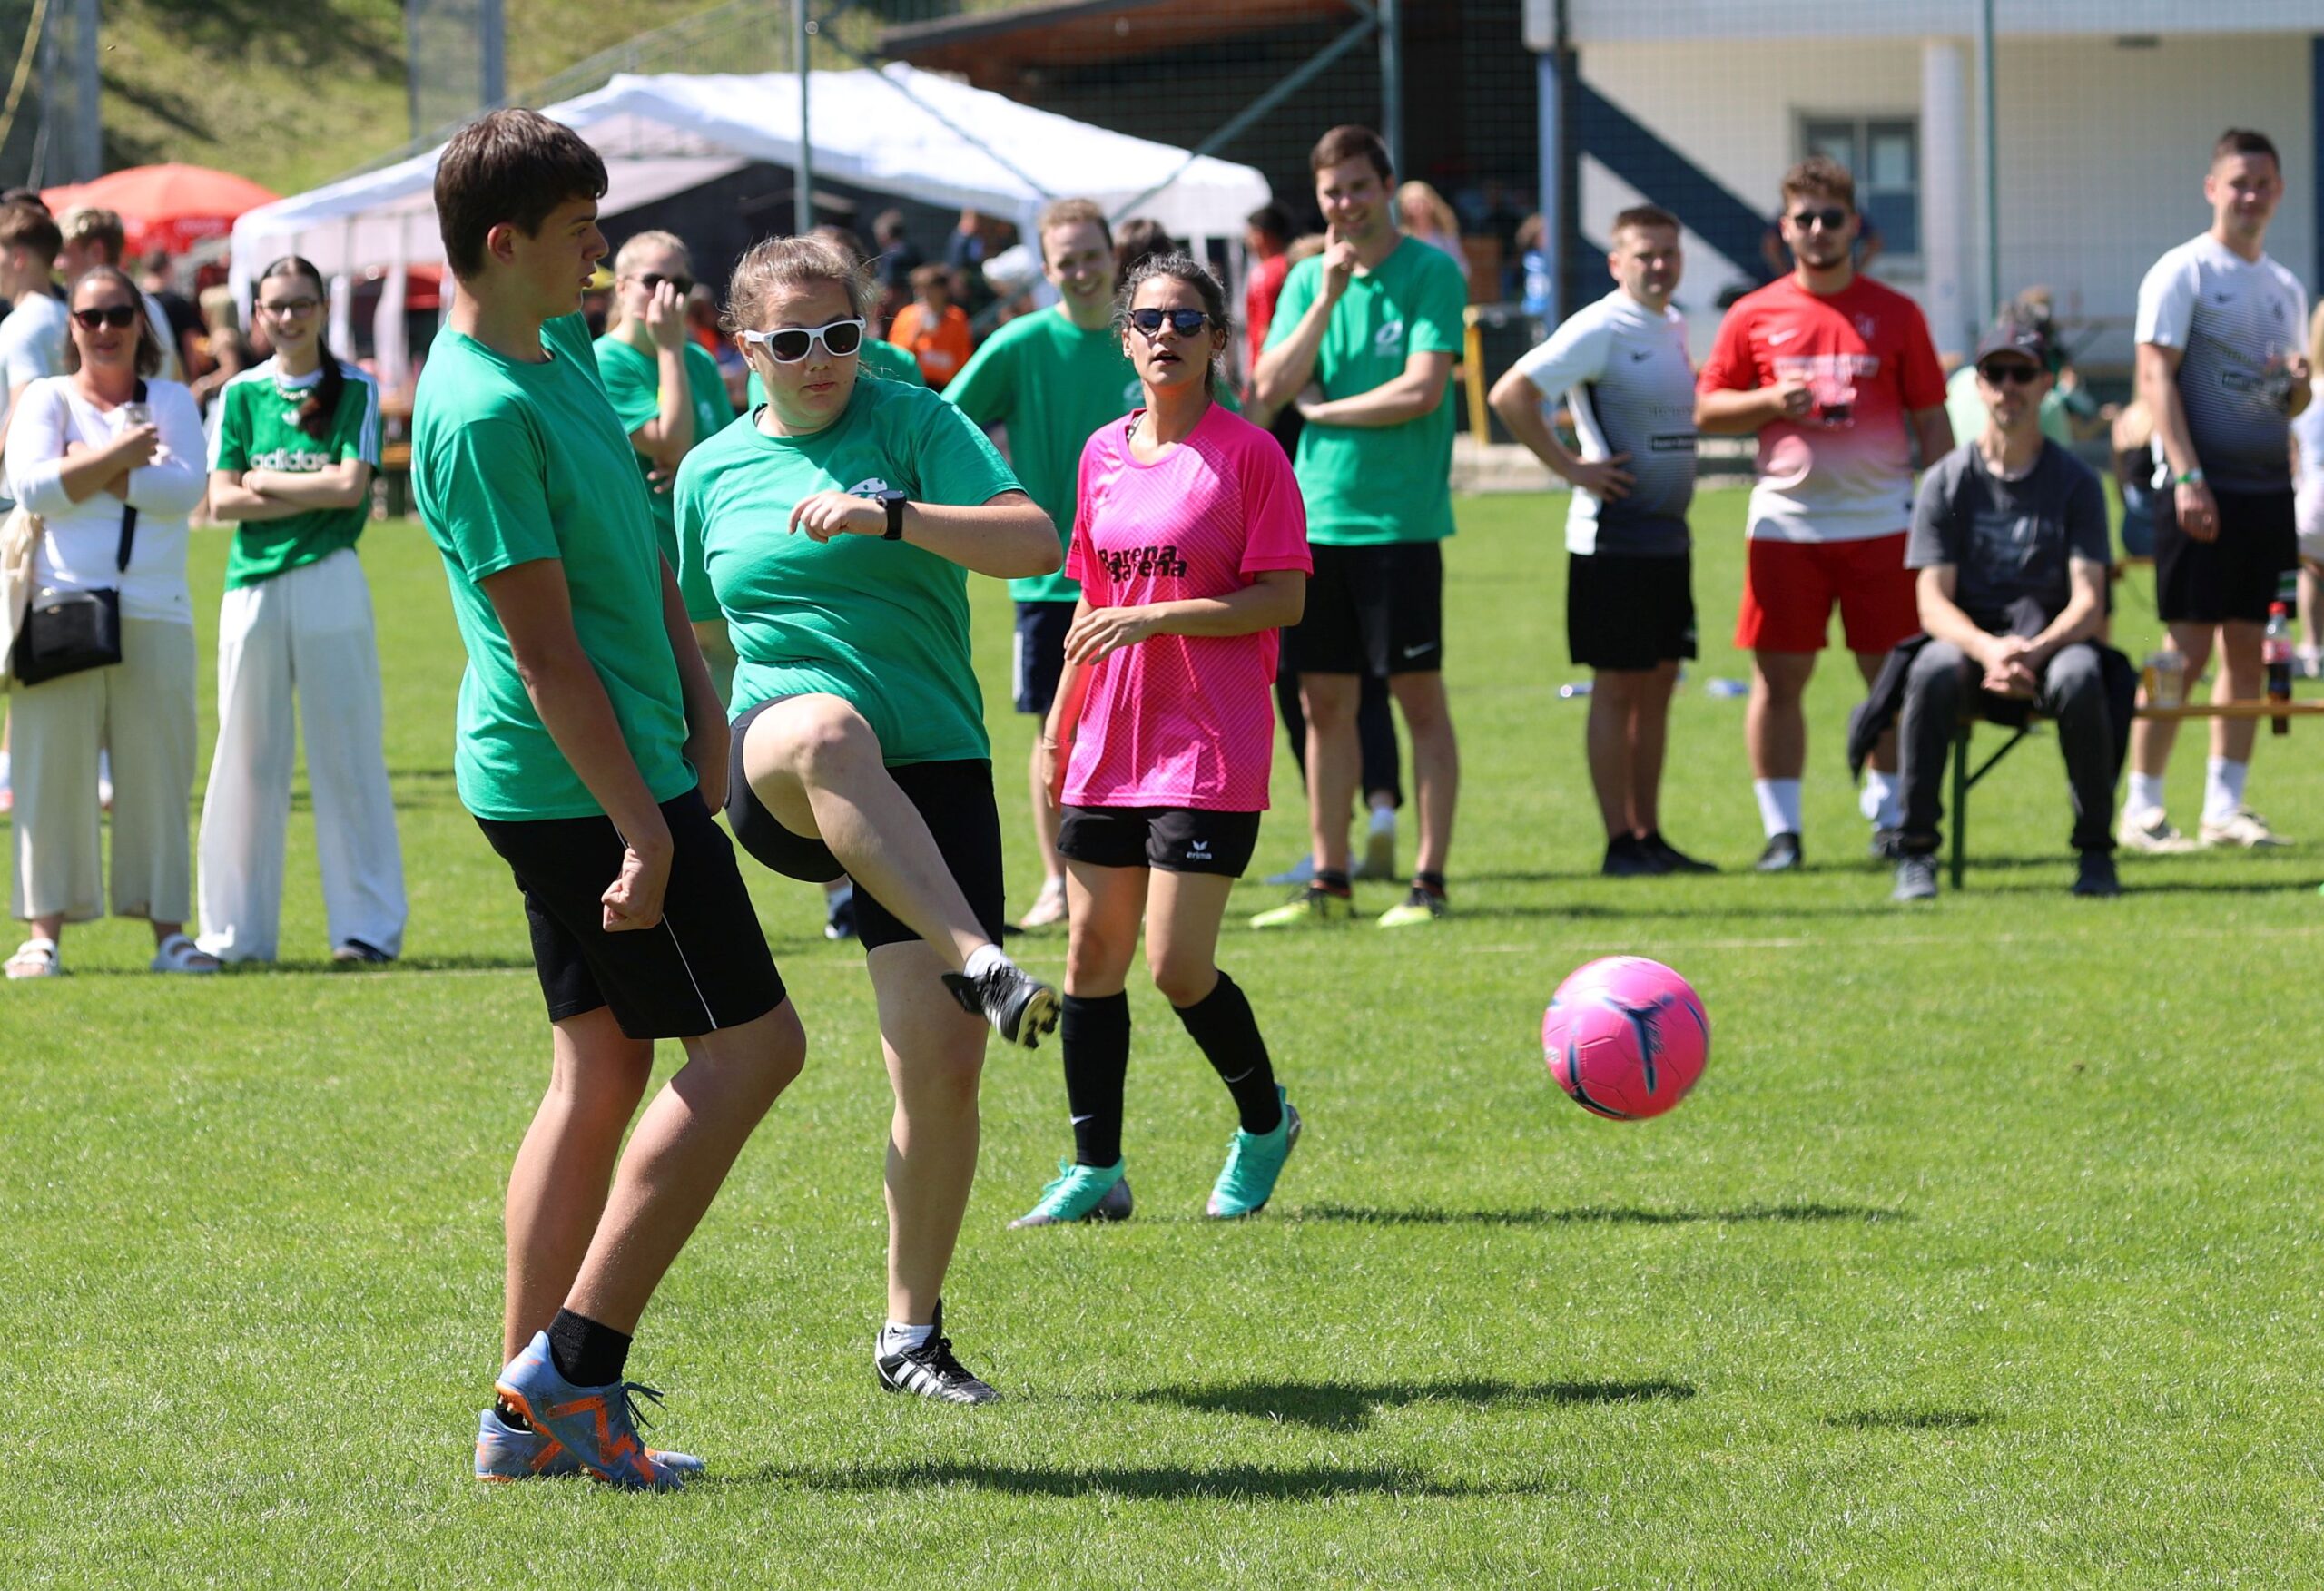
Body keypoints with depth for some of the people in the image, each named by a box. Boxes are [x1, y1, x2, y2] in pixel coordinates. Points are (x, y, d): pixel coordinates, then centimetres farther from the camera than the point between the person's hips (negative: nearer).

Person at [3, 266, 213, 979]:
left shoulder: (170, 403, 12)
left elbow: (184, 488, -5)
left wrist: (87, 471, -7)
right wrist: (119, 457, -9)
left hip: (155, 617, 1)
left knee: (157, 770, 0)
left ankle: (169, 931, 5)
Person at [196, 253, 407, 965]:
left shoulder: (355, 390, 4)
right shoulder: (242, 394, 9)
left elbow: (350, 485, -8)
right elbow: (222, 500, 1)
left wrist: (264, 483, -3)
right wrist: (313, 494, -6)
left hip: (329, 579, -2)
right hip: (252, 584, 2)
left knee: (347, 753, -1)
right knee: (247, 754, 4)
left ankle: (367, 926, 3)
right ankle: (238, 930, 9)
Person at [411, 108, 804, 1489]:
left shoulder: (561, 349, 10)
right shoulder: (482, 413, -20)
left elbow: (638, 541, 22)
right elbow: (544, 651, -21)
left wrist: (700, 695, 16)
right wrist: (643, 826, -21)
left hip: (607, 773, 10)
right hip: (580, 783, -10)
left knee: (603, 1065, 10)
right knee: (752, 1045, -7)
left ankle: (532, 1407, 11)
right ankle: (577, 1360, -6)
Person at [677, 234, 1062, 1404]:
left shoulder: (917, 427, 5)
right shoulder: (713, 472, 13)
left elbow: (1034, 543, -10)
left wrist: (889, 517, -23)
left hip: (931, 773, 1)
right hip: (776, 776, 0)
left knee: (941, 1062, -6)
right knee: (826, 729, -41)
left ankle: (912, 1334, 10)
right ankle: (979, 962, -53)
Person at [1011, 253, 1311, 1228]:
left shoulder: (1248, 454, -7)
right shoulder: (1104, 455, 11)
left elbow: (1283, 600, -11)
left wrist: (1156, 618, -18)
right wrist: (1061, 719, 16)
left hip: (1211, 746, -6)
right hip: (1109, 745, 6)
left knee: (1177, 965, -9)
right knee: (1092, 954, 5)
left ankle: (1265, 1122, 15)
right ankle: (1094, 1170, 14)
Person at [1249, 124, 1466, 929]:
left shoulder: (1431, 273, -4)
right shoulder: (1307, 280, 11)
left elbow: (1421, 391, -14)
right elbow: (1270, 388, 0)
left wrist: (1320, 410, -4)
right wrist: (1328, 298, -9)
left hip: (1399, 521, -5)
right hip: (1316, 520, 5)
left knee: (1419, 697, -1)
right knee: (1324, 703, 7)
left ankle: (1429, 882, 2)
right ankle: (1329, 883, 13)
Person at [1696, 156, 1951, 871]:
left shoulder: (1895, 314, 6)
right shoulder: (1754, 317, 6)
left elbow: (1930, 418, 7)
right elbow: (1707, 410, 8)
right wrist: (1771, 402, -11)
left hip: (1881, 521, 0)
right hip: (1788, 522, 0)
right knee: (1779, 677, -1)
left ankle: (1890, 817, 15)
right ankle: (1781, 828, 6)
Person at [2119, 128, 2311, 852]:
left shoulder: (2285, 288, 16)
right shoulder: (2181, 273, -3)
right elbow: (2156, 377, -10)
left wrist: (2299, 381, -3)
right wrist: (2187, 478, -19)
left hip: (2267, 486, 6)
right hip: (2203, 486, -6)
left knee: (2248, 649, 6)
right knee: (2189, 649, -8)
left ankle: (2224, 806, 10)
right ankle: (2141, 810, -2)